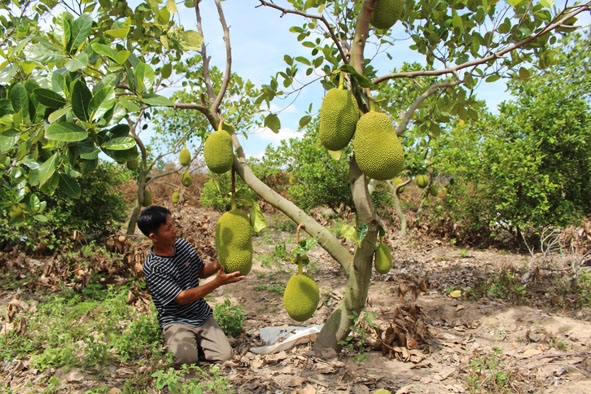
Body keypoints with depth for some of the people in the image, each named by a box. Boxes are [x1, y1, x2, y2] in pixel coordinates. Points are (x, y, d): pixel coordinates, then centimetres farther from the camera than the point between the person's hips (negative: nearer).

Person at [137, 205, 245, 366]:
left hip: (203, 315, 5)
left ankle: (197, 342, 15)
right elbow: (182, 298, -20)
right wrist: (217, 282, -25)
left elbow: (202, 271, 13)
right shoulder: (152, 267, -19)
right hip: (176, 322, -5)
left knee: (225, 355, -13)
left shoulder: (182, 244, -1)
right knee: (186, 358, -29)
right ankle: (174, 342, 4)